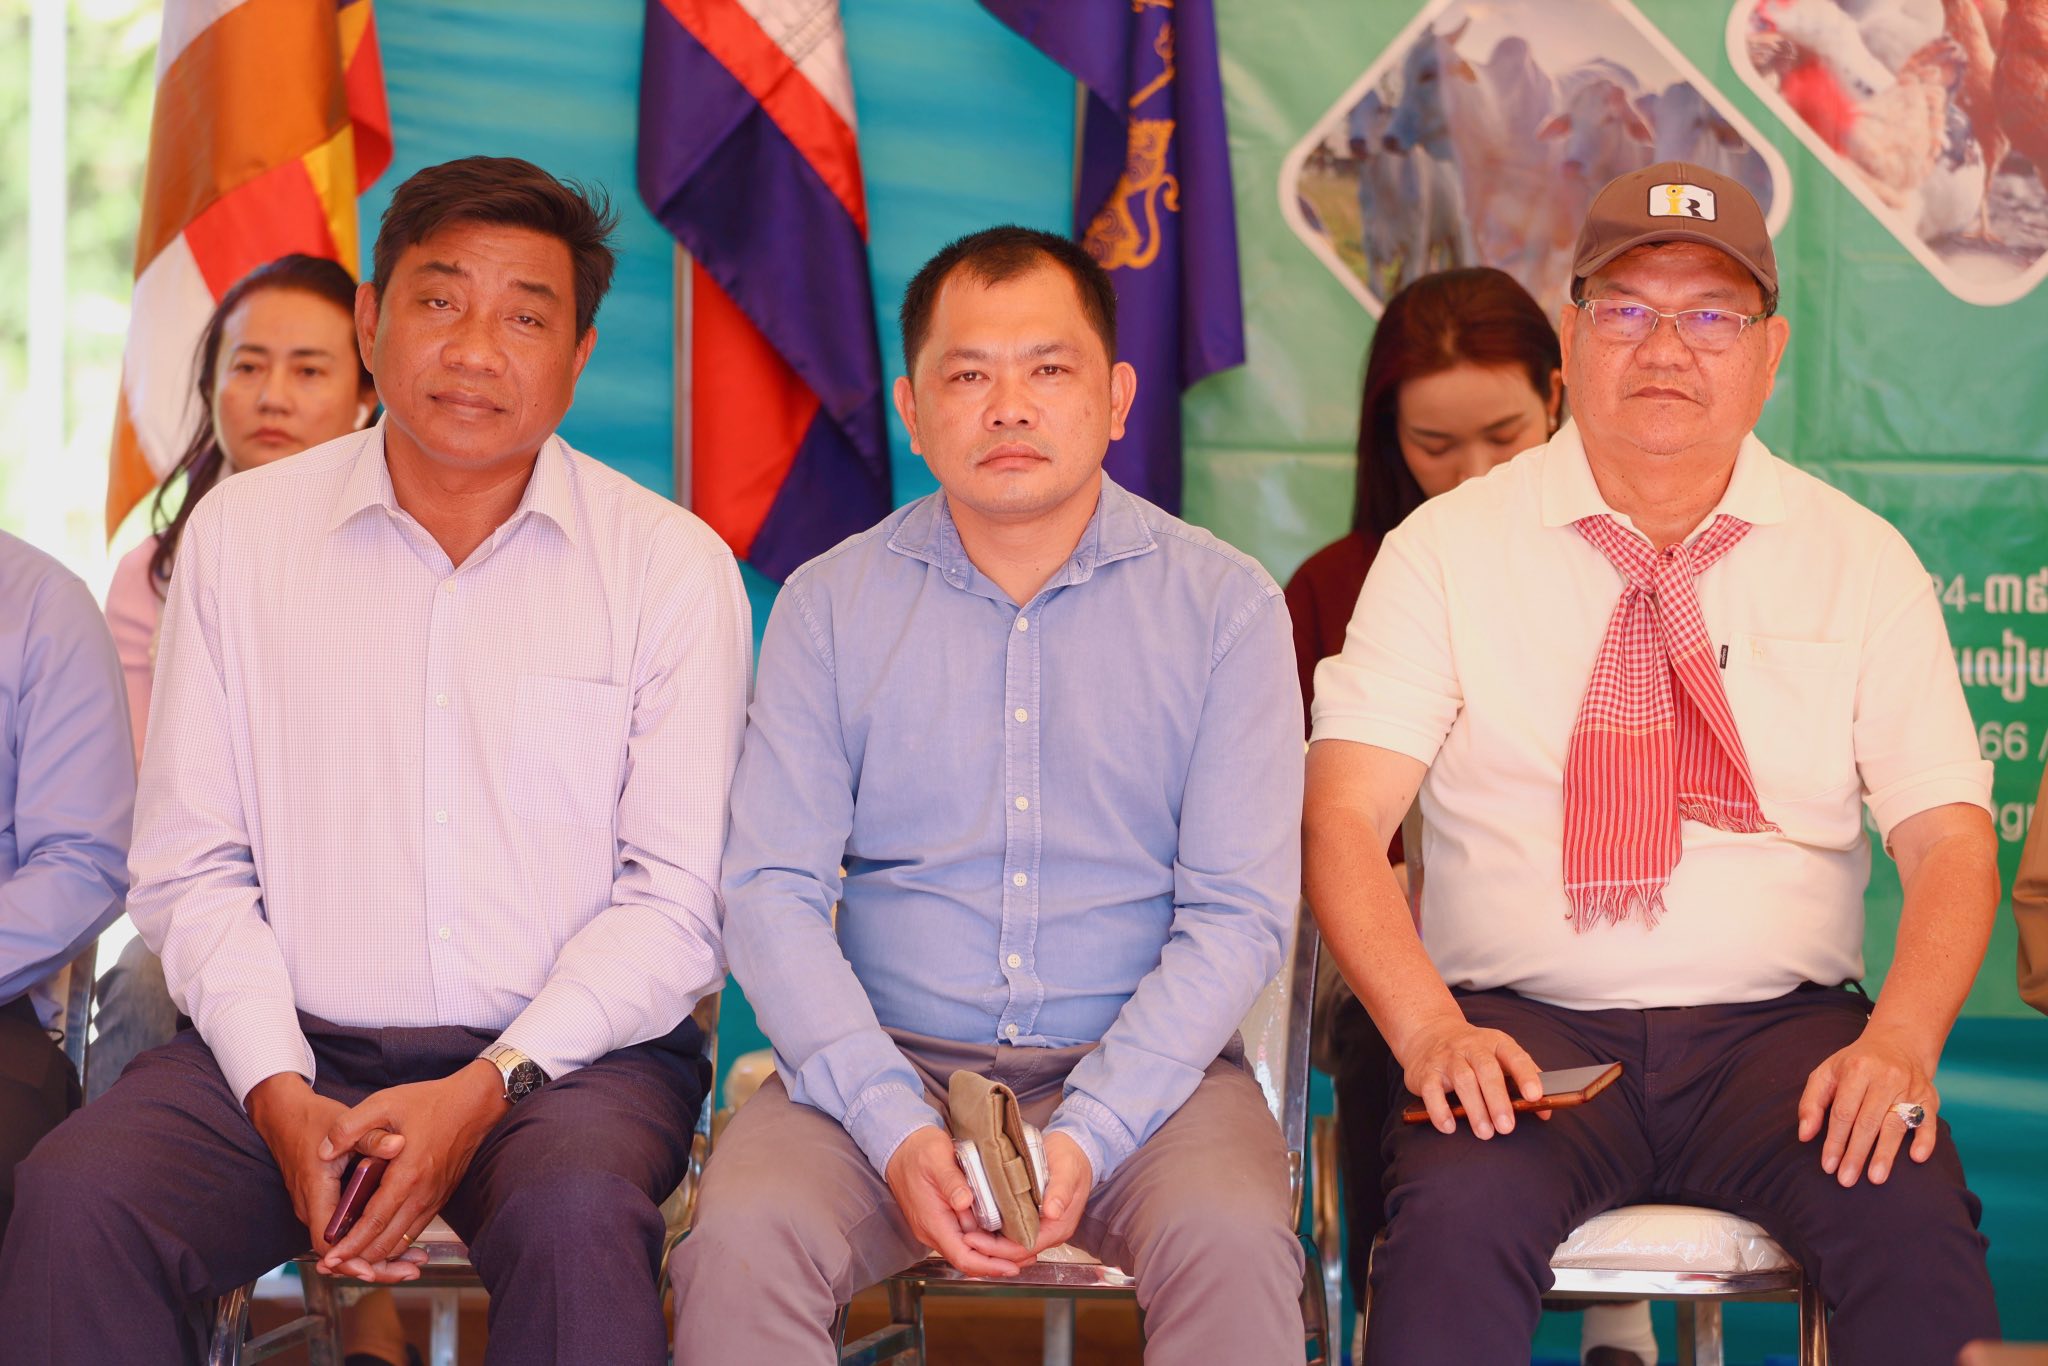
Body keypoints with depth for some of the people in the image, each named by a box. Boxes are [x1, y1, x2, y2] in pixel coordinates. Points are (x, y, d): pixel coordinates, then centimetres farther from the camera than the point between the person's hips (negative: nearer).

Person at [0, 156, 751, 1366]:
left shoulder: (674, 565, 3)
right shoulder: (240, 533, 8)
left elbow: (676, 902, -2)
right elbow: (191, 870, 5)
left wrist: (486, 1089, -15)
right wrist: (281, 1096, -11)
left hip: (563, 1053, -2)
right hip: (295, 1048, 2)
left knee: (580, 1218, -35)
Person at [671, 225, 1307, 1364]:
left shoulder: (1226, 604, 3)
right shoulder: (829, 606, 6)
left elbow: (1238, 914, -3)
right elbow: (772, 894, -1)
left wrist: (1087, 1136, -17)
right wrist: (898, 1131, -16)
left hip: (1144, 1068, 0)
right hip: (886, 1063, 1)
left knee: (1235, 1243, -31)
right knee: (742, 1243, -28)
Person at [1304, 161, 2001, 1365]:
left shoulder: (1861, 561, 10)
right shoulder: (1450, 549, 6)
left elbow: (1950, 838, 4)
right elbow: (1343, 817, -3)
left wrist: (1901, 1043, -17)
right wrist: (1430, 1028, -21)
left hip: (1780, 1031, 2)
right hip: (1523, 1029, -1)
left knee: (1918, 1230, -29)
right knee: (1456, 1221, -34)